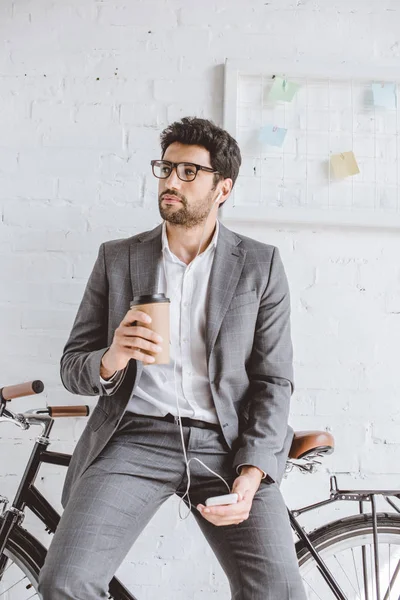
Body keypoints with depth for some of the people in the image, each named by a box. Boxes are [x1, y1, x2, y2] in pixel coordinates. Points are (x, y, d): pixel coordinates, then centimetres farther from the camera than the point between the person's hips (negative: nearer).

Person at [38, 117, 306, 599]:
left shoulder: (261, 266, 7)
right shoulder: (117, 258, 10)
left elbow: (274, 382, 4)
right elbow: (72, 368, 10)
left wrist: (251, 476, -11)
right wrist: (111, 360, -14)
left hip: (224, 443, 0)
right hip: (134, 437, 1)